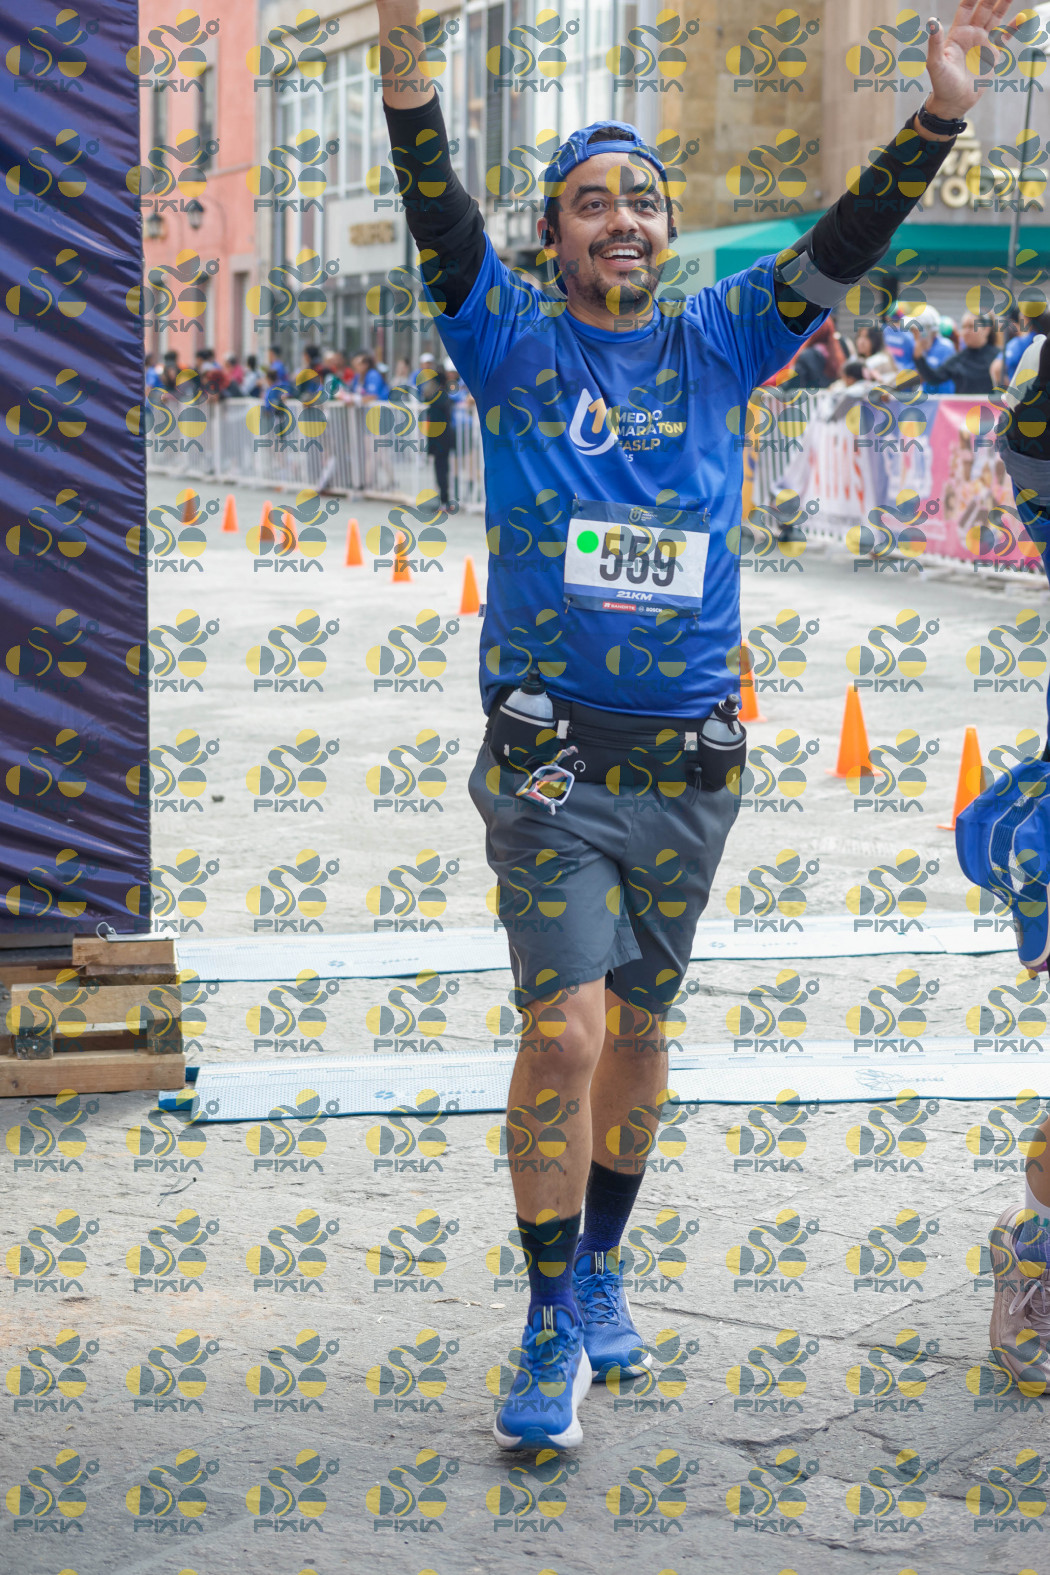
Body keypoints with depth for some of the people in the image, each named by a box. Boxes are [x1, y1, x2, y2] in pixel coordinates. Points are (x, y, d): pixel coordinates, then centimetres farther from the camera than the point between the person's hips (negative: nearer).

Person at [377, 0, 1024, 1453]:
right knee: (562, 1029, -12)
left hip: (688, 759, 3)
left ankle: (599, 1268, 33)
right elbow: (441, 226, -15)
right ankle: (553, 1324, 1)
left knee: (641, 1030, 13)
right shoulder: (514, 342, 1)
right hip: (547, 751, -3)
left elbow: (846, 244, -2)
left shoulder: (720, 342, 8)